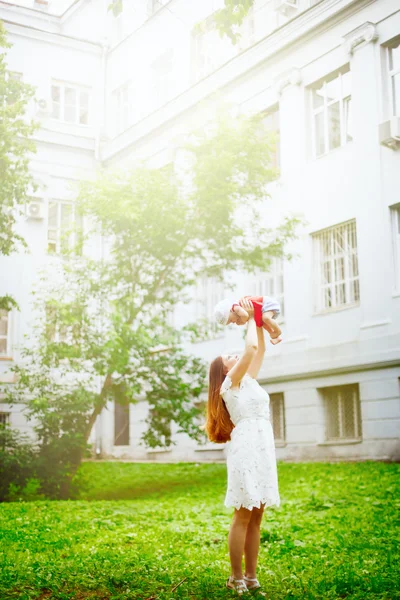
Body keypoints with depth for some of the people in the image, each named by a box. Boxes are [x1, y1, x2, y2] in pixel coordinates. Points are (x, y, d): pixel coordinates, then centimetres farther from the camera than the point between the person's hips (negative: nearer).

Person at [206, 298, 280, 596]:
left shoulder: (248, 380, 22)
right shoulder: (230, 383, 0)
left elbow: (261, 350, 24)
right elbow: (251, 348, -11)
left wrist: (258, 320, 21)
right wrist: (251, 318, 2)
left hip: (263, 450, 8)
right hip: (246, 450, -8)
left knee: (256, 517, 6)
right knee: (243, 516, -6)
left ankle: (251, 576, 9)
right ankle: (236, 577, 0)